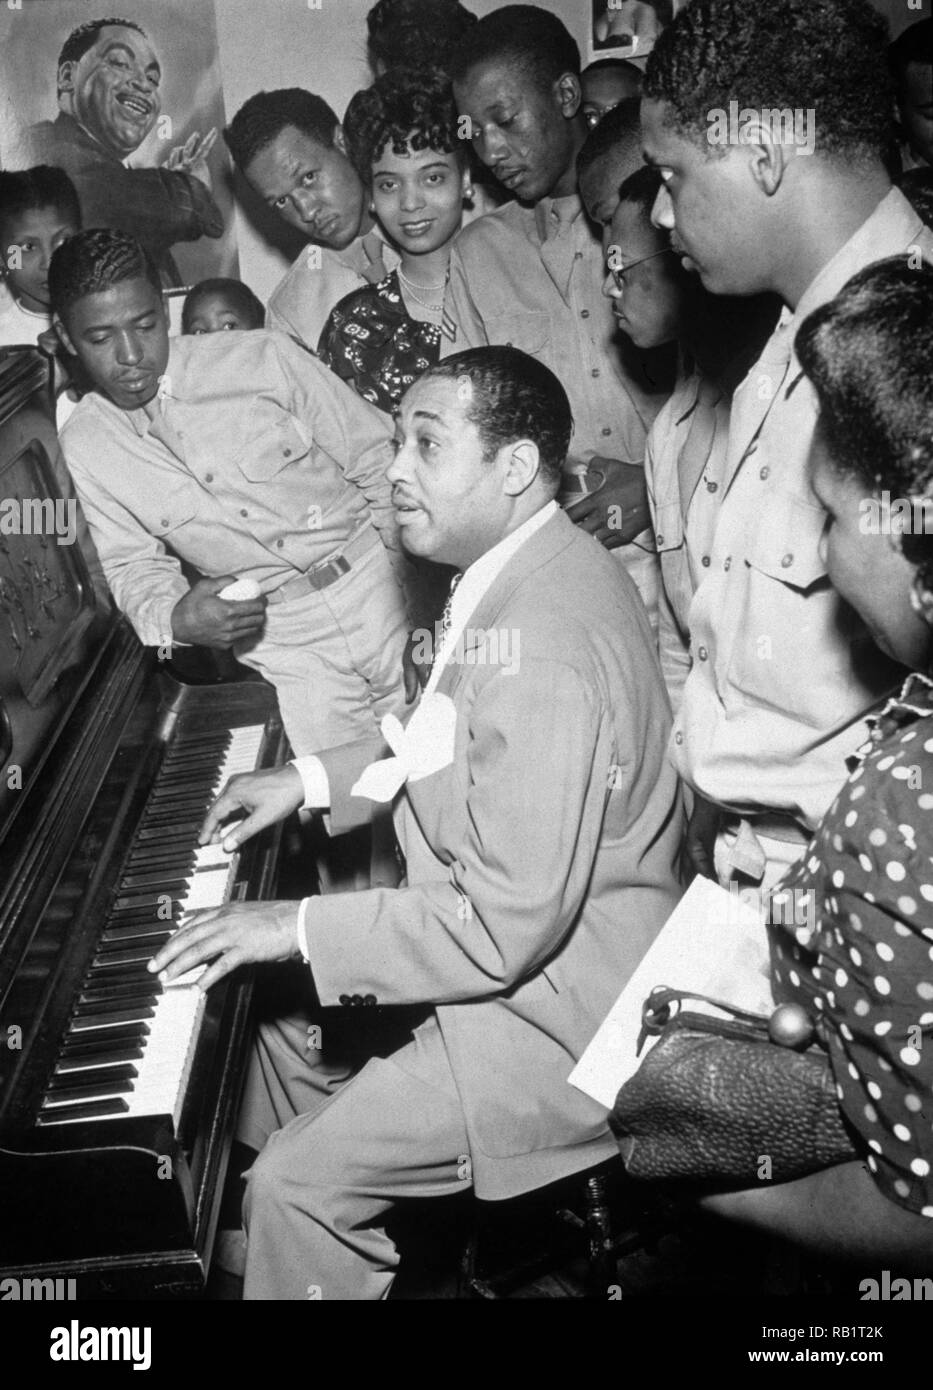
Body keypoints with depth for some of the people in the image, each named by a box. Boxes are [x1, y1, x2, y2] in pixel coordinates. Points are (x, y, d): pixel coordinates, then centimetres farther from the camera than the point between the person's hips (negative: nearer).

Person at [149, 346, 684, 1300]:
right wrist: (313, 780, 7)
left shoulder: (544, 648, -33)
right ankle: (258, 1240, 42)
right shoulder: (517, 568, 0)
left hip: (558, 1007, -10)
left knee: (301, 1185, -11)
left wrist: (300, 928, -23)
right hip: (507, 922, 11)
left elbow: (511, 926, -31)